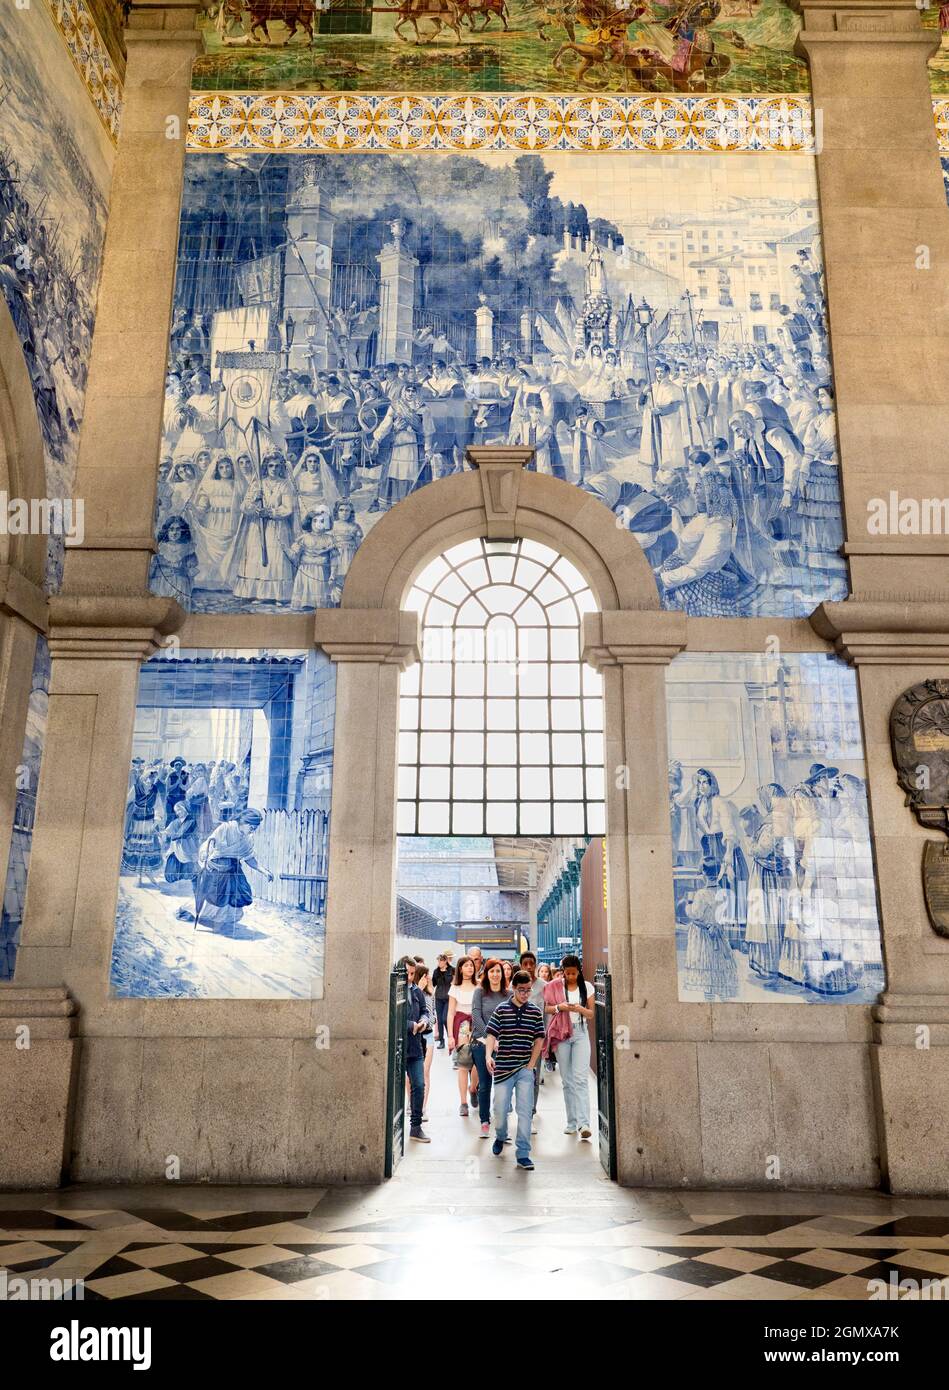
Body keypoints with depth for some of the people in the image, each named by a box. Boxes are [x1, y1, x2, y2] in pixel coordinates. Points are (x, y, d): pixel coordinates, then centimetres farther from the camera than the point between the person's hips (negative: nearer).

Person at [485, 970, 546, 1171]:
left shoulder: (535, 1012, 4)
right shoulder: (501, 1009, -2)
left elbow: (539, 1040, 8)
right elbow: (491, 1034, -7)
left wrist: (531, 1064, 0)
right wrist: (488, 1056, -24)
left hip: (525, 1069, 1)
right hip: (503, 1068, -1)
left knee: (525, 1112, -6)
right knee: (500, 1109, 7)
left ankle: (523, 1155, 1)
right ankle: (500, 1137, 38)